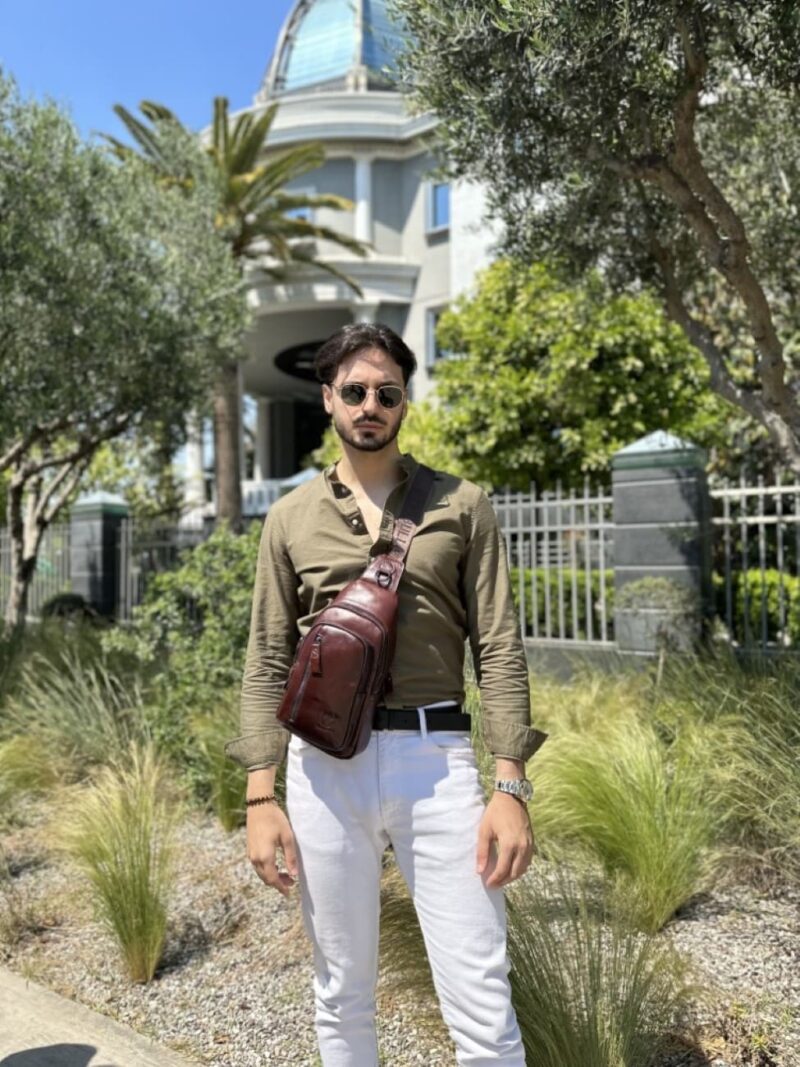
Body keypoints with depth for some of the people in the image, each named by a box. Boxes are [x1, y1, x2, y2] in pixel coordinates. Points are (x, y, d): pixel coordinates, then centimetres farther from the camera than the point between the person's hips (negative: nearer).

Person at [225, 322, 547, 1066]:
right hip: (325, 763, 2)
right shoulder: (290, 518, 8)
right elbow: (266, 664, 6)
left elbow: (499, 650, 1)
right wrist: (261, 799, -1)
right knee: (341, 993, 15)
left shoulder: (461, 505, 5)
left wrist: (511, 788, -7)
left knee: (483, 1004, 1)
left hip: (437, 759, -1)